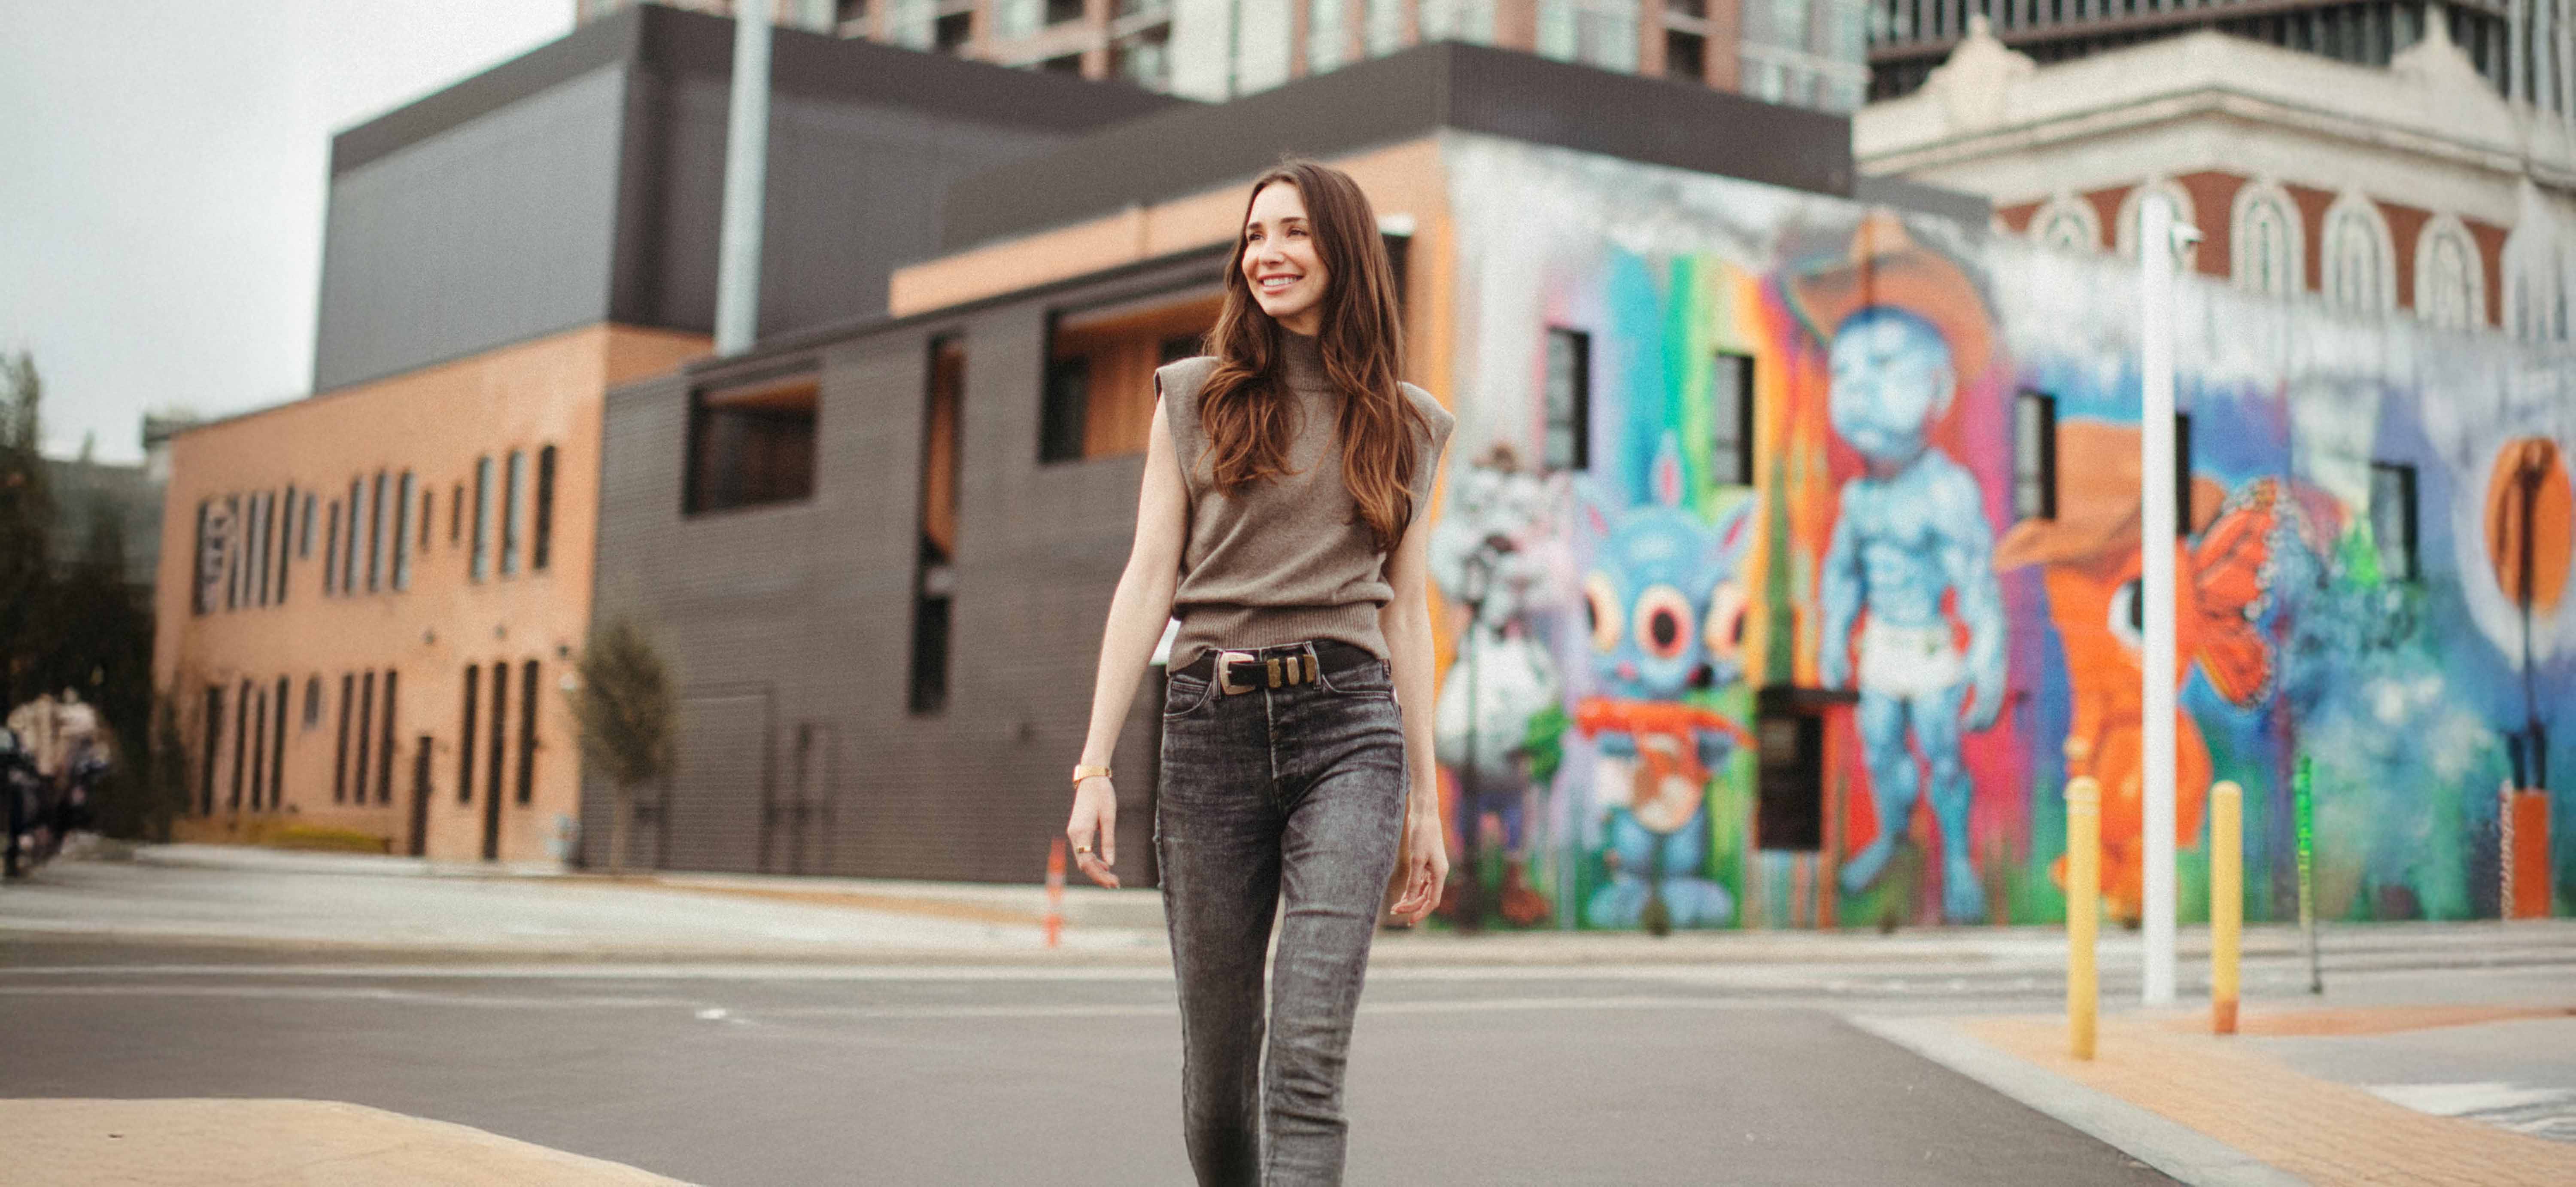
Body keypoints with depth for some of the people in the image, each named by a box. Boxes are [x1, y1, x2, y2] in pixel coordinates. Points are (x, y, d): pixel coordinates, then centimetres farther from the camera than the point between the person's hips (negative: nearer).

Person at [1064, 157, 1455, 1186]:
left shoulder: (1405, 424, 12)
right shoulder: (1195, 397, 9)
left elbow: (1405, 610, 13)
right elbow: (1148, 580, 5)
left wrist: (1424, 802, 11)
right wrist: (1094, 765, -3)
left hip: (1348, 728, -1)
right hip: (1211, 729, 1)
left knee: (1308, 1061, -13)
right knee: (1217, 1064, 6)